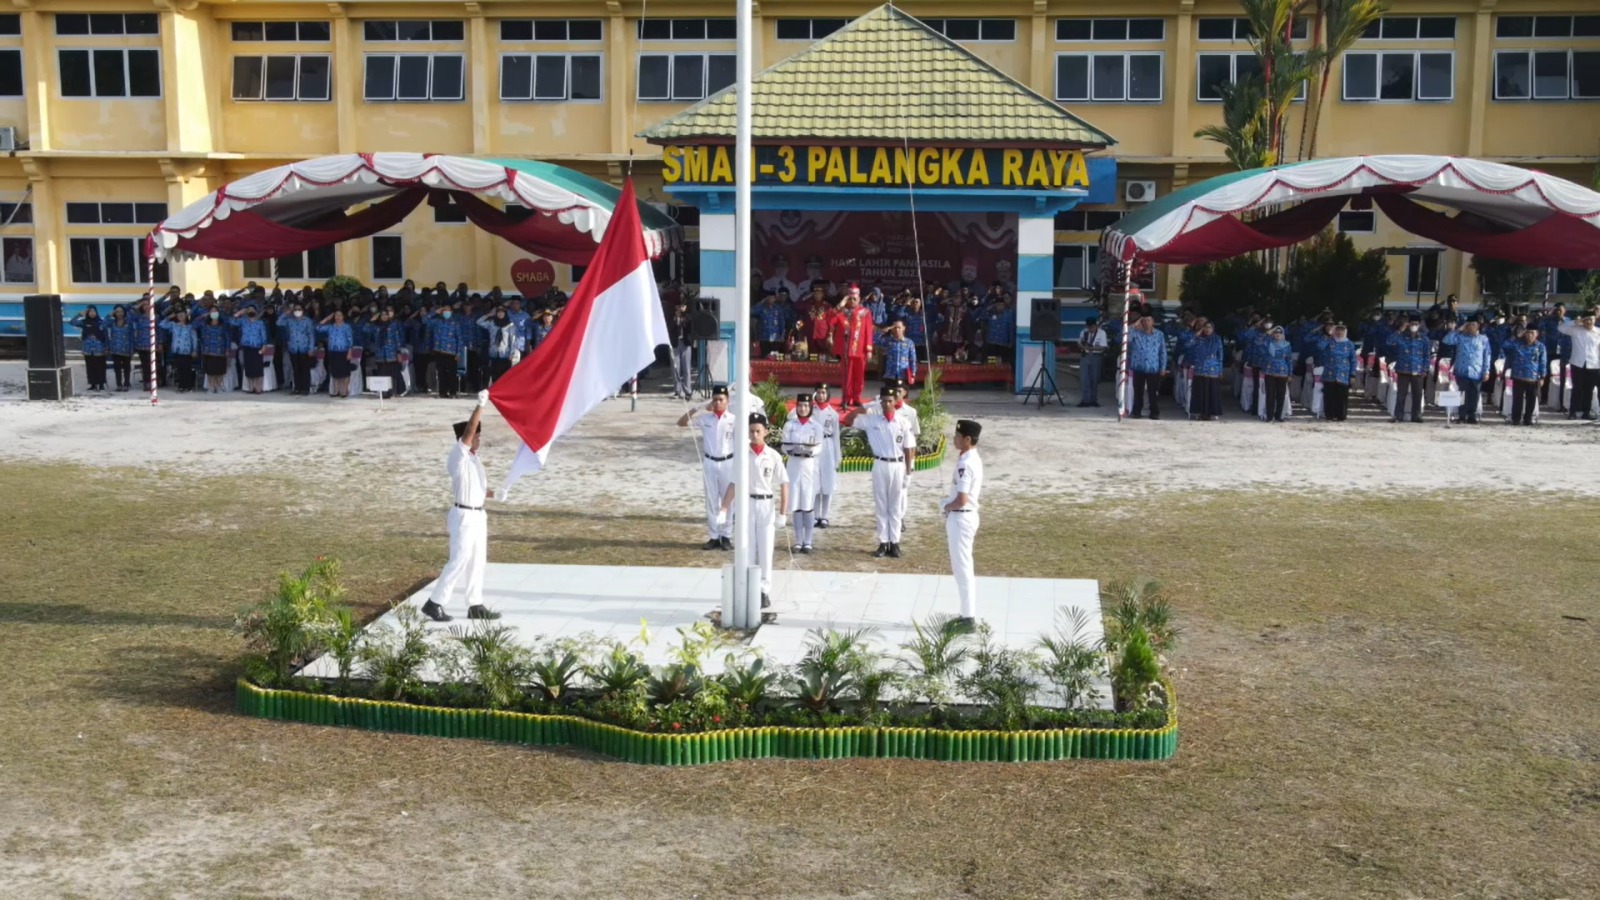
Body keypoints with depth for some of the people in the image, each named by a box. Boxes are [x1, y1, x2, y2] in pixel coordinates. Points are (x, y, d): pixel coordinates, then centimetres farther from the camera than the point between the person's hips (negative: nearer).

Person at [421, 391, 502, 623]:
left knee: (477, 561, 11)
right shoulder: (458, 456, -13)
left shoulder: (475, 459, 12)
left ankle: (475, 606, 17)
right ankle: (434, 603, 1)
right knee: (459, 561, -7)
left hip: (478, 515, 9)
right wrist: (480, 406, -31)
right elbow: (468, 431, -26)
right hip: (464, 516, -9)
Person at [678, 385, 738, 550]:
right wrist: (697, 409, -13)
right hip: (710, 463, 2)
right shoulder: (705, 418, 0)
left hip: (727, 463, -2)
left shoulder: (733, 420, -5)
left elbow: (739, 446, -3)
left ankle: (726, 536, 12)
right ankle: (713, 536, 13)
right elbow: (681, 423, -4)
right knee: (711, 501, 6)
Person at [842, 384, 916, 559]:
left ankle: (894, 543, 13)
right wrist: (858, 410, -20)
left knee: (895, 506, 8)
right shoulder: (871, 419, -2)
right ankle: (883, 542, 12)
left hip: (897, 466, -1)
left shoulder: (903, 422, -4)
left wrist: (908, 472, -1)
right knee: (881, 506, 6)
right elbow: (847, 421, -2)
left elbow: (908, 449, 0)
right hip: (880, 465, 1)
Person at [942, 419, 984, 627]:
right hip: (967, 515, 10)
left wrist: (946, 506, -9)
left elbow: (961, 499, -27)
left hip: (960, 518, -10)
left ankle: (968, 617, 1)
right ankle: (969, 614, 22)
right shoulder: (974, 459, 10)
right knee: (963, 567, 16)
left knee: (962, 568, -4)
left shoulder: (965, 464, -22)